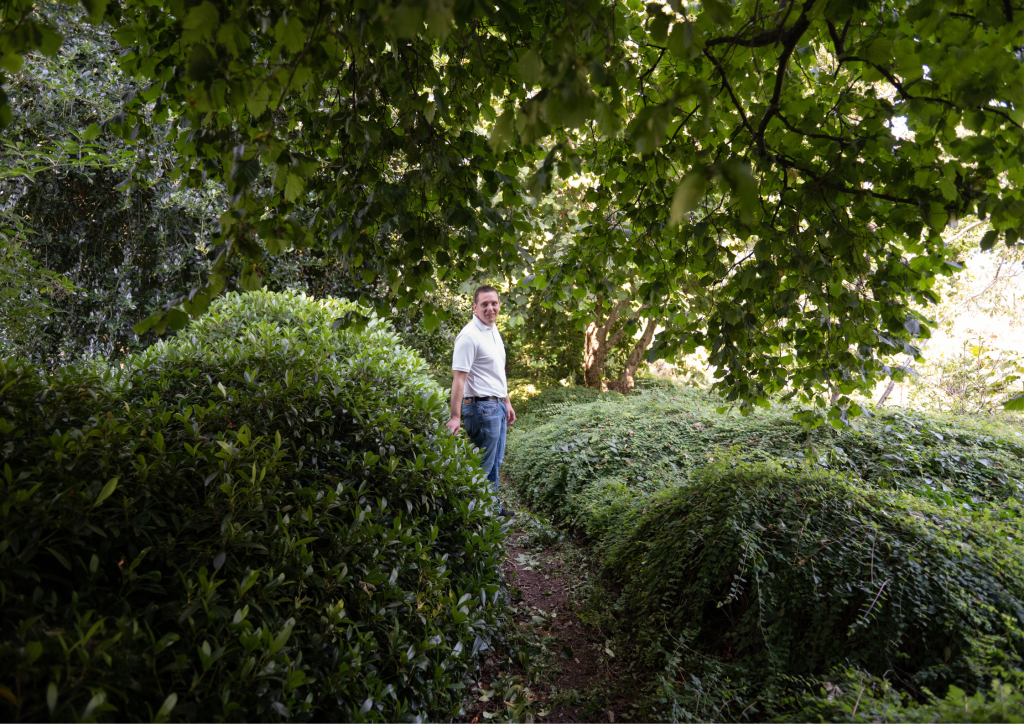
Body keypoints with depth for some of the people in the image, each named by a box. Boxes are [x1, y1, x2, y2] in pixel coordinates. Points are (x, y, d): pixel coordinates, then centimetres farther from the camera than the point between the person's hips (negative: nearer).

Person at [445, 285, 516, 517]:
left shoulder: (494, 331, 13)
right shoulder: (469, 335, -17)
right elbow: (458, 377, -22)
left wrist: (507, 402, 22)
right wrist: (455, 416, -27)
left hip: (497, 406, 9)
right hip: (481, 407, -9)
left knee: (495, 462, 18)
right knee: (482, 465, -2)